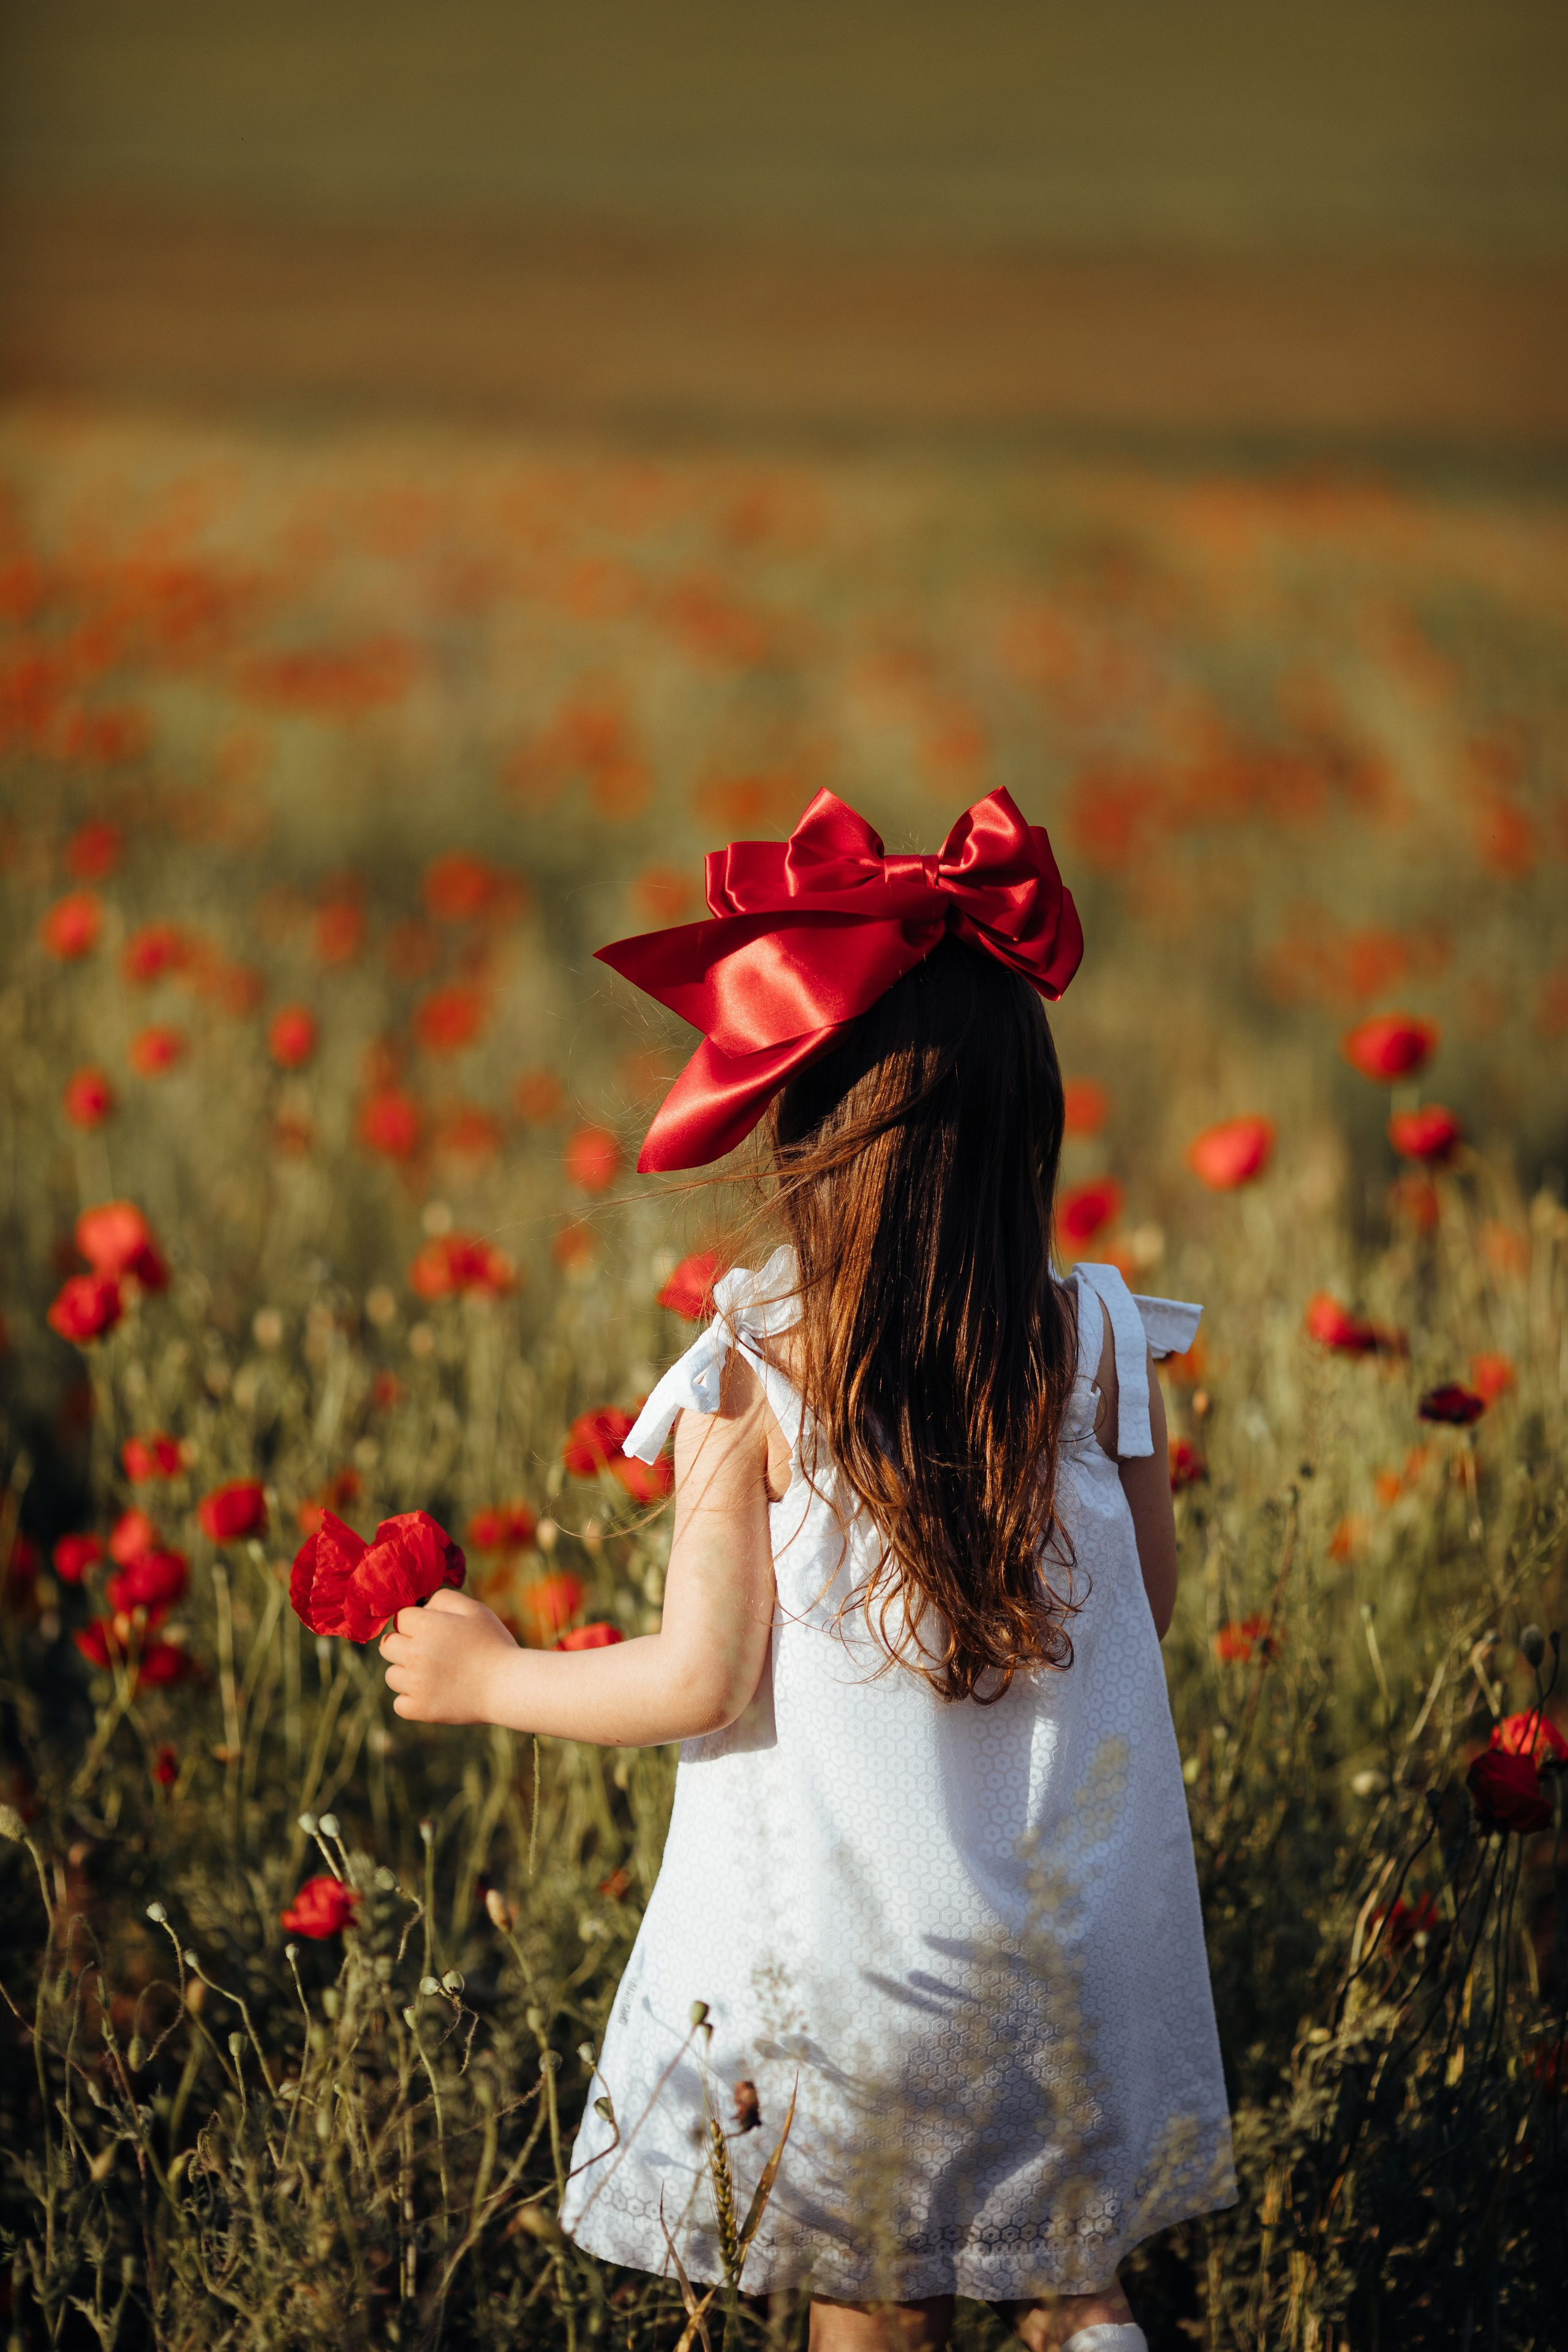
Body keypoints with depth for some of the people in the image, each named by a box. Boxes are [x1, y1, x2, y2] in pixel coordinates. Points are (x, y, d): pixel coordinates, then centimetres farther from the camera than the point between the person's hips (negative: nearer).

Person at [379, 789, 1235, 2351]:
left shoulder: (752, 1382, -18)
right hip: (1073, 1928, 3)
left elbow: (703, 1681, -14)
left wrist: (488, 1678, 2)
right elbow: (1151, 1602, 4)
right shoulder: (1094, 1342, -9)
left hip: (845, 1932, -3)